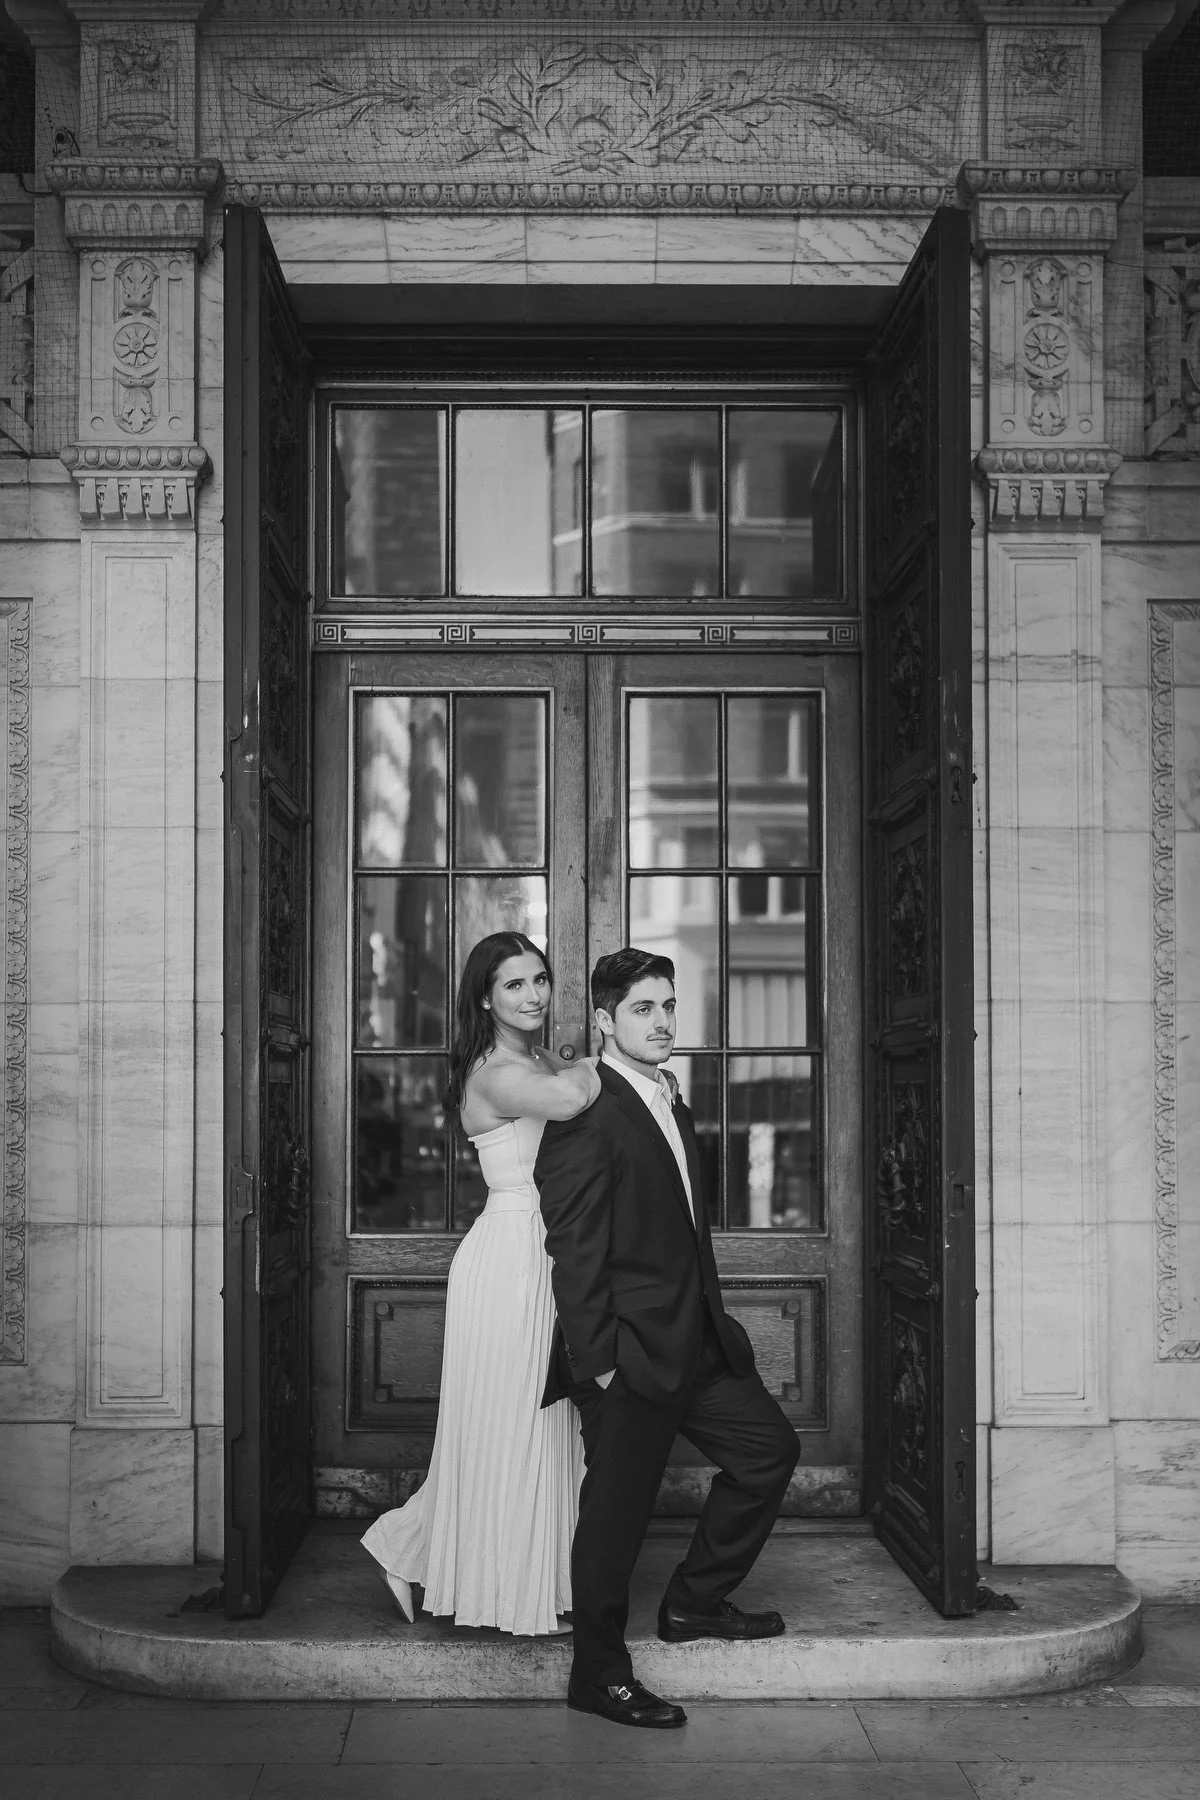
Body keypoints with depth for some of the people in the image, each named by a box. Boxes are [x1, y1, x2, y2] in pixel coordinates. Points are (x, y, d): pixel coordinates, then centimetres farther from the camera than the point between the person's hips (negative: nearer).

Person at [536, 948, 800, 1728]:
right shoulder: (587, 1117, -16)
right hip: (630, 1354, -9)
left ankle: (694, 1601, 28)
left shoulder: (671, 1106, 13)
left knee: (770, 1445, 15)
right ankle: (600, 1676, 16)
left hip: (694, 1340, 9)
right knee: (617, 1510, 1)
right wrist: (598, 1360, -20)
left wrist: (715, 1324, 18)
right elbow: (575, 1249, -18)